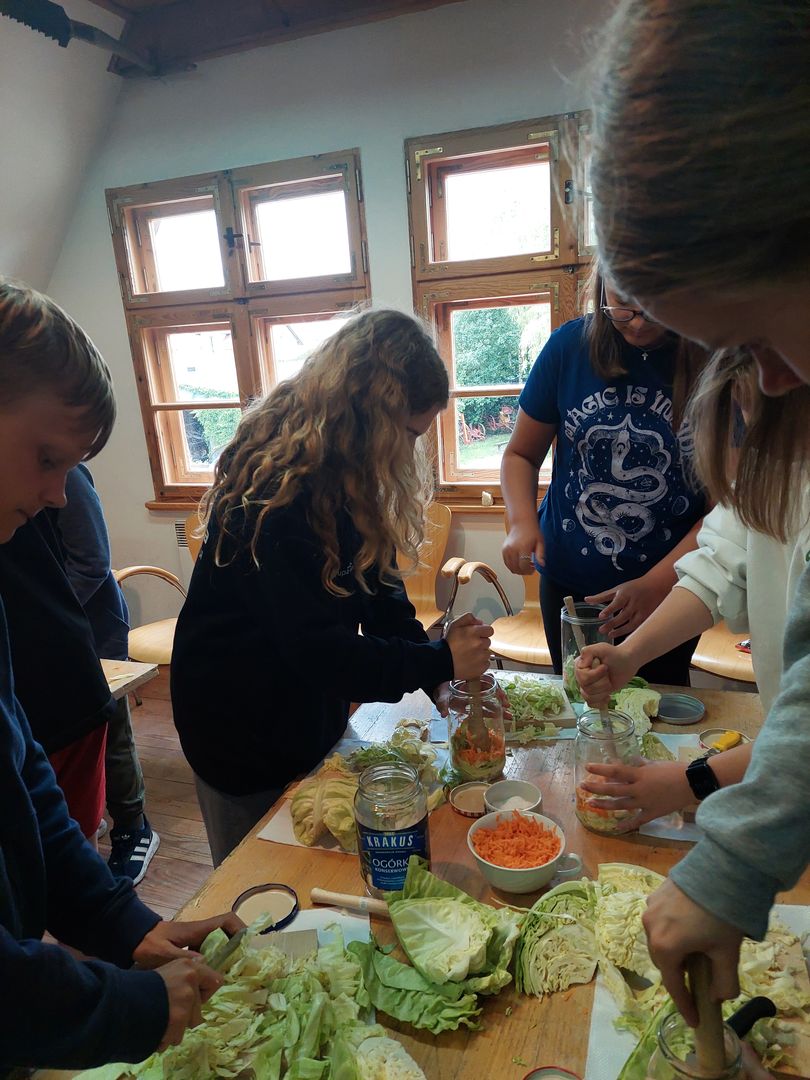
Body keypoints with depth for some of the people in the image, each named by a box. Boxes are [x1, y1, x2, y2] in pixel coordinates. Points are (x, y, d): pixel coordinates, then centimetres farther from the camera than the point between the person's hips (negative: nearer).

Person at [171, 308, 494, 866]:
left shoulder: (345, 478, -2)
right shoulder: (277, 491, -30)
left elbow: (380, 596, -1)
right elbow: (316, 646, -32)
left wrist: (444, 673, -13)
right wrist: (440, 661, -24)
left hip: (311, 711, 8)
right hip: (243, 732, -7)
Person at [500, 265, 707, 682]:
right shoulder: (571, 344, -10)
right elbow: (522, 453, 0)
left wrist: (656, 585, -24)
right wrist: (522, 522, -17)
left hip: (670, 588, -1)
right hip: (568, 582, 2)